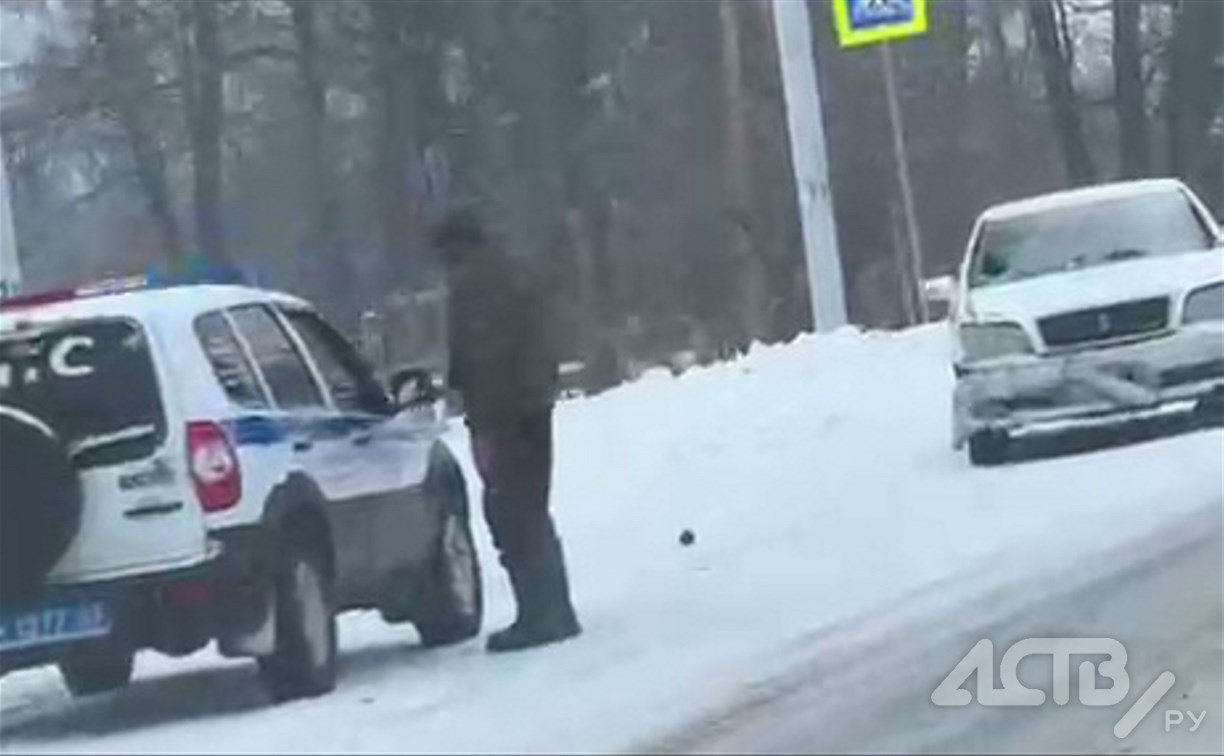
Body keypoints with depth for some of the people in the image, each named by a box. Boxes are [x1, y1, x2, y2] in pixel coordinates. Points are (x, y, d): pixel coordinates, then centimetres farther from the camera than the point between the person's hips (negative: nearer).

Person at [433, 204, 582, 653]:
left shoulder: (472, 286, -12)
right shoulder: (522, 279, 17)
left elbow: (481, 357, -19)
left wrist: (482, 426, -19)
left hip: (502, 414, -10)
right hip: (535, 409, 10)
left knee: (510, 517, -7)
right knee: (532, 514, 16)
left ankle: (540, 615, -8)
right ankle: (554, 613, 20)